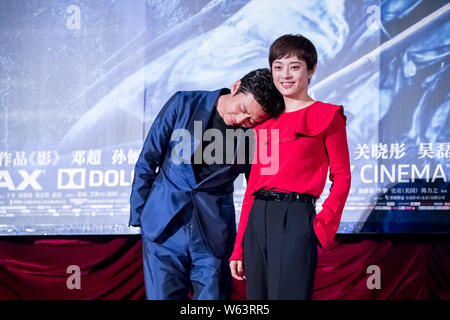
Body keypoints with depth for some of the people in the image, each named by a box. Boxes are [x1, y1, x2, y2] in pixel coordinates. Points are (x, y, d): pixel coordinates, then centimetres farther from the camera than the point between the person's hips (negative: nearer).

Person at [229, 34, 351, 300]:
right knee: (257, 300, 8)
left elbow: (341, 178, 1)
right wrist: (238, 248, 13)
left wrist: (323, 225, -13)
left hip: (295, 218, -6)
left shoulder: (327, 116, 2)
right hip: (257, 220, 6)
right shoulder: (265, 121, 16)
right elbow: (253, 183, 16)